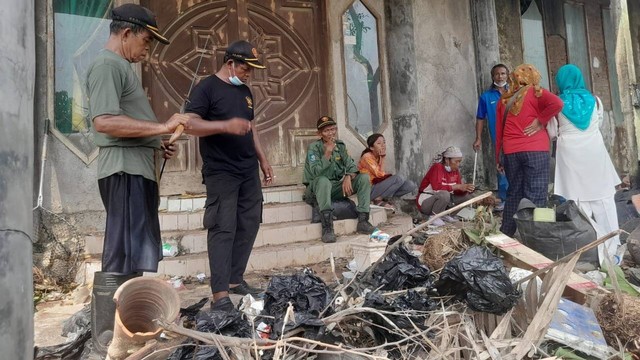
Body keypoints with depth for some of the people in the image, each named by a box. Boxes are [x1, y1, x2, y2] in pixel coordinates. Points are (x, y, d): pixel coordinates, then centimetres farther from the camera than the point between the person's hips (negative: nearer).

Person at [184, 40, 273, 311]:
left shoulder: (245, 91, 18)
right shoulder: (206, 88, -5)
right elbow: (190, 124, -16)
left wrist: (262, 159, 17)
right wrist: (226, 125, -29)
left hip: (249, 171, 8)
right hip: (221, 173, -8)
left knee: (248, 225, 8)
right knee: (223, 230, -10)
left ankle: (235, 280, 20)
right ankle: (220, 294, -6)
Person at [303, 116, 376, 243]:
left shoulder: (340, 145, 7)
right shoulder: (314, 147, -10)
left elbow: (351, 165, 2)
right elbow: (315, 172, -23)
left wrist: (348, 177, -20)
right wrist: (328, 152, -31)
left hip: (337, 187, 6)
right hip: (317, 189, -5)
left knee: (364, 178, -11)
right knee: (323, 181, -40)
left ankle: (363, 221, -15)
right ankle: (327, 229, -42)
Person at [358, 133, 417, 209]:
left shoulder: (379, 157, 11)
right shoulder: (367, 156, -12)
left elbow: (382, 175, 0)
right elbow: (380, 174, -19)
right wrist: (383, 159, -15)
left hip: (379, 185, 8)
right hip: (370, 189, -8)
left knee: (410, 185, -4)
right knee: (398, 179, -25)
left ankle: (384, 198, -6)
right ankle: (378, 199, -12)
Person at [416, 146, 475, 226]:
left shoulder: (455, 170, 0)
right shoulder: (437, 167, -20)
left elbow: (457, 191, -1)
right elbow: (437, 187, -34)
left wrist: (466, 188, -22)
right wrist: (457, 186, -32)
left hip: (442, 199, 8)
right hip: (425, 201, -8)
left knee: (466, 195, -1)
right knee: (444, 194, -36)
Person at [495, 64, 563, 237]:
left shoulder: (504, 99, 13)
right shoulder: (536, 93, 2)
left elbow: (499, 131, 14)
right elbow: (557, 103, -18)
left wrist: (497, 157, 18)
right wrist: (541, 121, -5)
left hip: (511, 152, 4)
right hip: (535, 150, -4)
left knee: (514, 193, 14)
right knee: (535, 195, -1)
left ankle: (505, 234, 18)